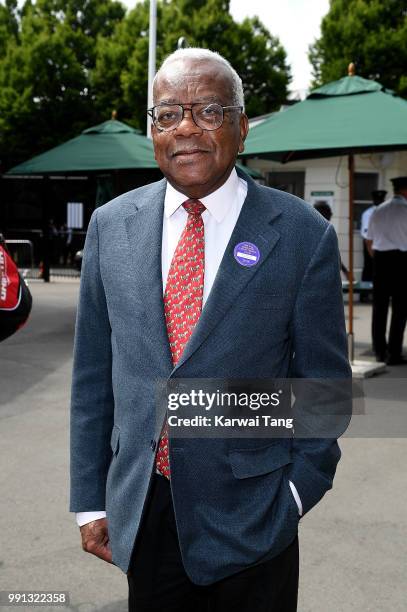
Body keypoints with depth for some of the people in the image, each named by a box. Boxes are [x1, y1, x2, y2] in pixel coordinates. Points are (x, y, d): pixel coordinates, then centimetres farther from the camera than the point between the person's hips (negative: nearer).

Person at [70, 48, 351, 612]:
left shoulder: (304, 236, -9)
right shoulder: (111, 225, 0)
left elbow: (324, 381, -2)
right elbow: (92, 370, 4)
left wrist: (297, 493, -5)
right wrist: (90, 499, 5)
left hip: (249, 516, -2)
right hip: (139, 507, 3)